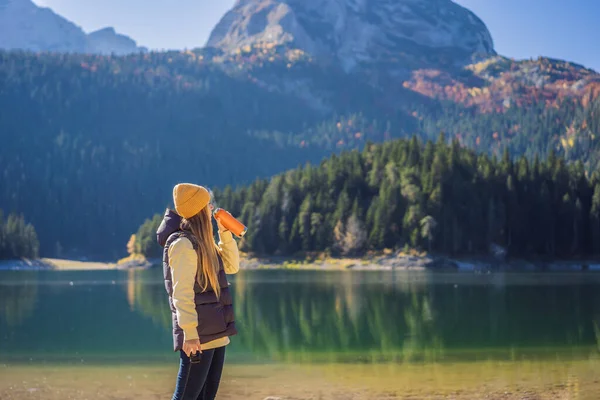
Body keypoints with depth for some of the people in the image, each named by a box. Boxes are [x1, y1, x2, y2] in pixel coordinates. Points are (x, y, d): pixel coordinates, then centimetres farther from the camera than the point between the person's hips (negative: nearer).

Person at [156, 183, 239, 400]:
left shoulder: (202, 242, 14)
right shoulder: (183, 243, -14)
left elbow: (232, 266, 21)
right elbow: (181, 292, -19)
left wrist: (225, 232, 12)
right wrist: (189, 333, -24)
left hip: (216, 333, 9)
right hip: (198, 336, -9)